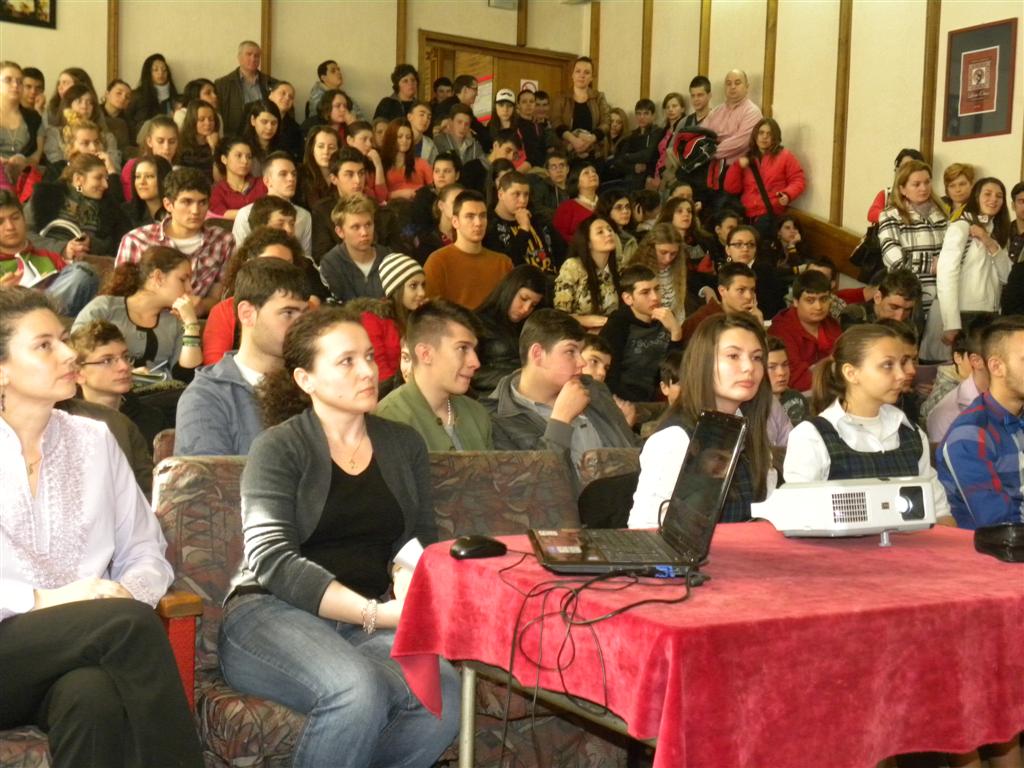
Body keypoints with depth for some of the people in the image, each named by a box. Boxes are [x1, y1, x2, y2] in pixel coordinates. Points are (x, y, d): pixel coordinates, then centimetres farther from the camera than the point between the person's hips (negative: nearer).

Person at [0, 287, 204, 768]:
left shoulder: (94, 441, 14)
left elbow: (146, 553, 12)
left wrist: (128, 593, -10)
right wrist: (43, 601, -20)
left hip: (88, 641, 2)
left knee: (95, 697, -35)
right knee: (130, 621, -31)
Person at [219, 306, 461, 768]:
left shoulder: (404, 445, 16)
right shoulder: (279, 448, 0)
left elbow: (423, 540, 16)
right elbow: (273, 561, -11)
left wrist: (410, 576, -10)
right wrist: (376, 612, -21)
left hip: (374, 621, 4)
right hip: (274, 614, -4)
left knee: (443, 692, -28)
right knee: (360, 690, -36)